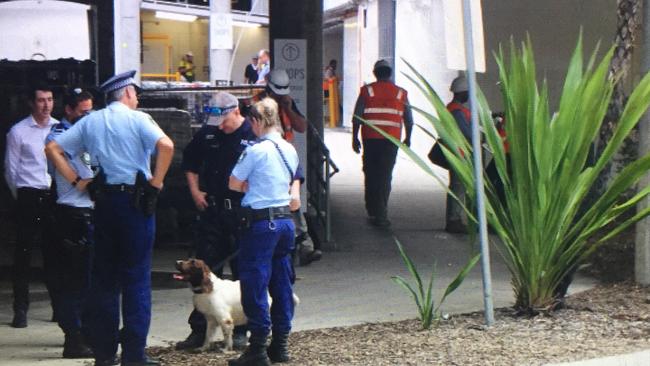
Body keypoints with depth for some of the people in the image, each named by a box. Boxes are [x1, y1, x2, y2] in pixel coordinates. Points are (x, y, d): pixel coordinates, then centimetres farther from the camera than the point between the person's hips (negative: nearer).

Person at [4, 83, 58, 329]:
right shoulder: (18, 132, 1)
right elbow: (11, 169, 5)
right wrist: (20, 197, 5)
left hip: (56, 197, 2)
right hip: (29, 197, -2)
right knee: (23, 253, -1)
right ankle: (20, 310, 4)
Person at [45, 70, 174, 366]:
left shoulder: (90, 122, 9)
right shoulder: (137, 119, -5)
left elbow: (52, 149, 6)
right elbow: (166, 146, -22)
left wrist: (75, 180, 7)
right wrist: (156, 182, -12)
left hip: (103, 200, 5)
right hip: (136, 200, -4)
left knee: (103, 276, 11)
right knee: (136, 278, 0)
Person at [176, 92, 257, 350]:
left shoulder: (254, 136, -9)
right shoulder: (207, 134, 5)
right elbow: (190, 161, 22)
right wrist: (195, 191, 12)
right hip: (212, 210, 4)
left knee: (243, 272, 4)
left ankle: (240, 331, 13)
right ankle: (199, 331, 8)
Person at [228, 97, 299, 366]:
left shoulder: (256, 151, -13)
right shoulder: (290, 150, 9)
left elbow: (234, 184, -6)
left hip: (261, 222, -8)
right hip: (285, 220, 8)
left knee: (255, 284, -3)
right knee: (281, 283, 13)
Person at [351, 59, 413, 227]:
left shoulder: (366, 91, 1)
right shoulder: (401, 93, 5)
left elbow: (356, 117, -2)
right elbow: (408, 120, 9)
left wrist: (355, 138, 6)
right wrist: (407, 138, 23)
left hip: (370, 139, 0)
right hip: (391, 140, 0)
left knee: (371, 175, 12)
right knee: (385, 176, 3)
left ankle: (373, 212, 14)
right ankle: (380, 214, -2)